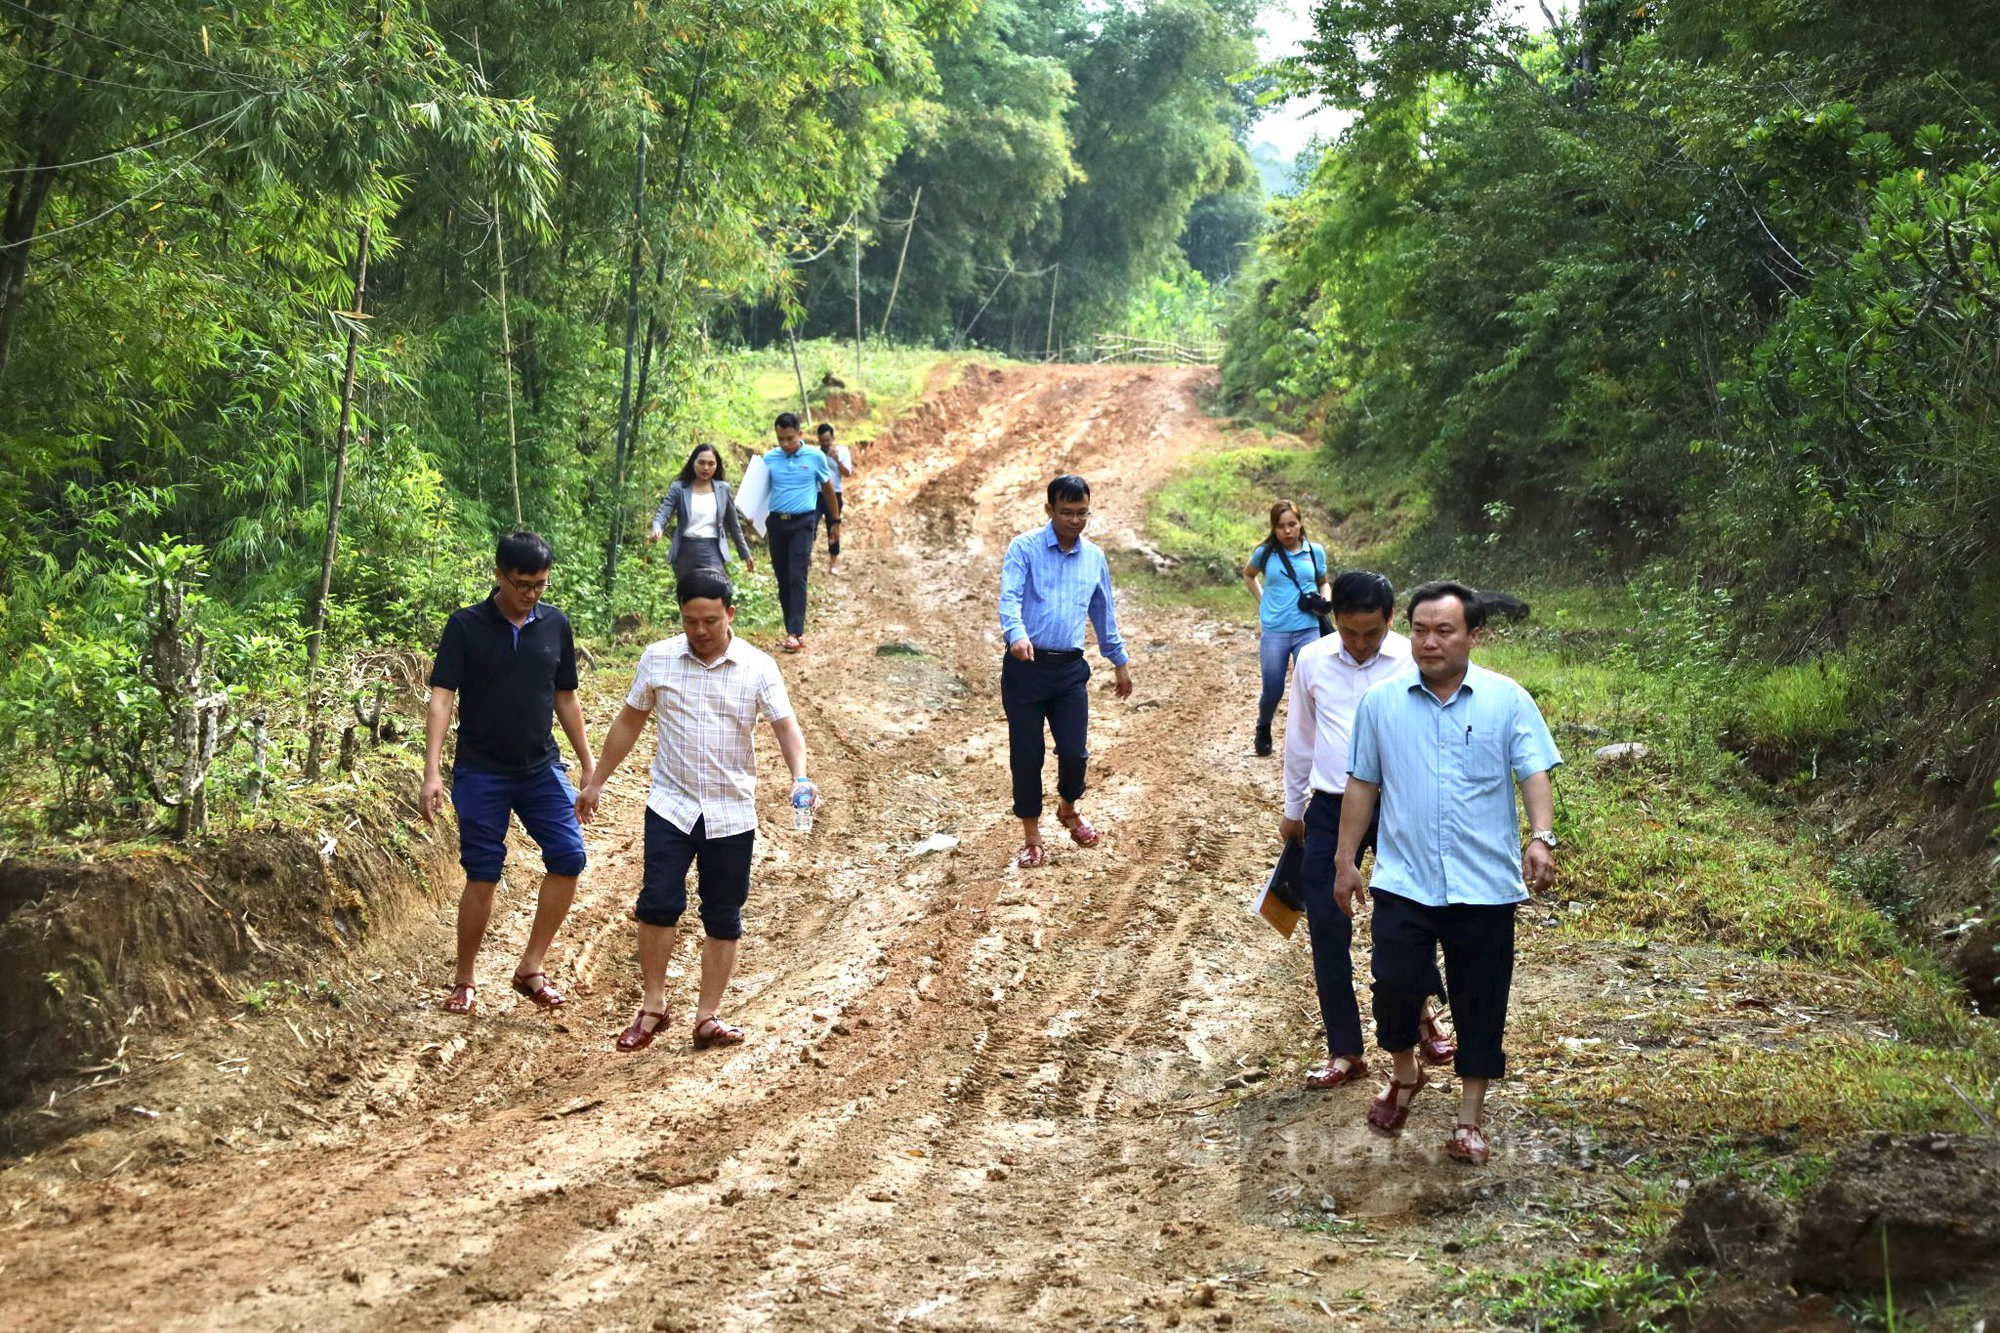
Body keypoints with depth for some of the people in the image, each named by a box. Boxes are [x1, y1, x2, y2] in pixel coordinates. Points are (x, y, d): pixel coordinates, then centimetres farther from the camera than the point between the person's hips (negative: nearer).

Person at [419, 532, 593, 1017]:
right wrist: (431, 773, -19)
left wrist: (588, 766, 13)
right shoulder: (466, 626, -7)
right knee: (482, 875, -2)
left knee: (568, 857, -9)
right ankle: (465, 981, 14)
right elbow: (441, 699, -11)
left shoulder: (555, 624, 4)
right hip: (481, 773, -3)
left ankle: (532, 967, 4)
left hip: (541, 768, 4)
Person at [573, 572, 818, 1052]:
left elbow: (785, 726, -11)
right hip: (671, 807, 0)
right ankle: (653, 1005, 3)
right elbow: (629, 722, 10)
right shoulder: (657, 660, 0)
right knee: (658, 901, -12)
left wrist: (800, 778, -30)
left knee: (723, 917, 6)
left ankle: (708, 1016, 16)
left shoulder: (758, 668, -4)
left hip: (732, 814, 0)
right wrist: (596, 782, 13)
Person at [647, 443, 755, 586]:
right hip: (685, 551, 1)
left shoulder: (723, 489, 6)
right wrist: (657, 531, -28)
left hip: (712, 551, -1)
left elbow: (733, 525, 14)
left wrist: (746, 554, 17)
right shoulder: (679, 488, 2)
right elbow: (662, 514, -5)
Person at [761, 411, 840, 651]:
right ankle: (794, 629, 15)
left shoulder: (815, 457, -2)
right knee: (782, 579, 7)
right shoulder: (768, 459, 3)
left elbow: (828, 489, 11)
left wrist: (835, 521, 16)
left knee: (797, 577, -13)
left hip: (802, 523, -3)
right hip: (776, 523, 3)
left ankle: (795, 632, -17)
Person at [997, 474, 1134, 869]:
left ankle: (1068, 810, 30)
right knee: (1026, 755, 2)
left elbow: (1104, 613, 21)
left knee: (1074, 751, -2)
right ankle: (1031, 836, 18)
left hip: (1070, 669, 3)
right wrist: (1017, 635, -37)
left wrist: (1120, 661, 26)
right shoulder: (1024, 548, -5)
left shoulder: (1094, 558, 9)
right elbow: (1009, 598, -18)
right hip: (1026, 666, -3)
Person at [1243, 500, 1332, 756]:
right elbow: (1248, 575, 20)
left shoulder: (1315, 551, 2)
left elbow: (1323, 582, 18)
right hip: (1274, 632, 0)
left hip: (1308, 630, 0)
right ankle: (1263, 730, 34)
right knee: (1272, 691, 5)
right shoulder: (1265, 552, -1)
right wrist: (1262, 601, 8)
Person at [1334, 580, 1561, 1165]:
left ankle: (1471, 1118, 22)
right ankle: (1404, 1073, 21)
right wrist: (1345, 860, 9)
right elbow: (1362, 785, 10)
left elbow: (1535, 775, -5)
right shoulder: (1381, 702, 4)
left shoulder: (1508, 701, -1)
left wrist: (1542, 838, -22)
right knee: (1395, 984, -10)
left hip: (1485, 886, 0)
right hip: (1404, 882, 1)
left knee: (1480, 1005, 6)